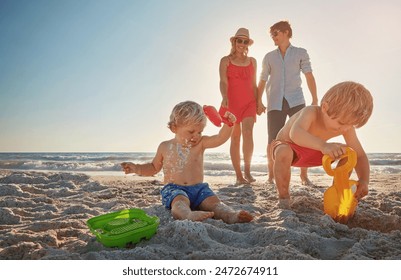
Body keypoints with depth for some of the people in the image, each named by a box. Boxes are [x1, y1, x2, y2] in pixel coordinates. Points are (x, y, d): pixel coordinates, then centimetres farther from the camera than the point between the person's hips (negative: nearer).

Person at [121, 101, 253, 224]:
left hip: (198, 188, 3)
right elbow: (154, 167, 21)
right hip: (174, 188, -3)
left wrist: (228, 124, -28)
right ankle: (189, 215, -65)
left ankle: (231, 215, -47)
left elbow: (220, 138, -9)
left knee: (213, 200, -24)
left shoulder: (200, 143, 6)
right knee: (180, 201, -35)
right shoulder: (165, 147, 8)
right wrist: (136, 168, 5)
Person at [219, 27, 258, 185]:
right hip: (231, 103, -2)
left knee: (248, 133, -18)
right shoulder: (226, 61, 6)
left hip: (249, 102, 2)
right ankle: (239, 176, 5)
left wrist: (258, 102, 10)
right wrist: (224, 97, -26)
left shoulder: (252, 61, 16)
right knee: (235, 138, 0)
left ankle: (247, 171, -12)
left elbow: (254, 84, 18)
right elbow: (223, 82, -8)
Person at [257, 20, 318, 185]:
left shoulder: (301, 53, 9)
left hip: (296, 101, -1)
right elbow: (262, 81, 17)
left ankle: (304, 175, 4)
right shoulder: (269, 57, 15)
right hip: (275, 103, 1)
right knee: (272, 140, -2)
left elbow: (309, 76, 1)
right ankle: (271, 176, 9)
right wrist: (259, 102, 10)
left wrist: (315, 99, -7)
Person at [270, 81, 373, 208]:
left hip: (312, 152, 6)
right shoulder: (311, 112, -36)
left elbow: (360, 155, -14)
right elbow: (295, 134, -58)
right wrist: (323, 145, -74)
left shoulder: (346, 127, -18)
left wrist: (364, 180, -33)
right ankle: (283, 197, -20)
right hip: (287, 146, -5)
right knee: (284, 153, -42)